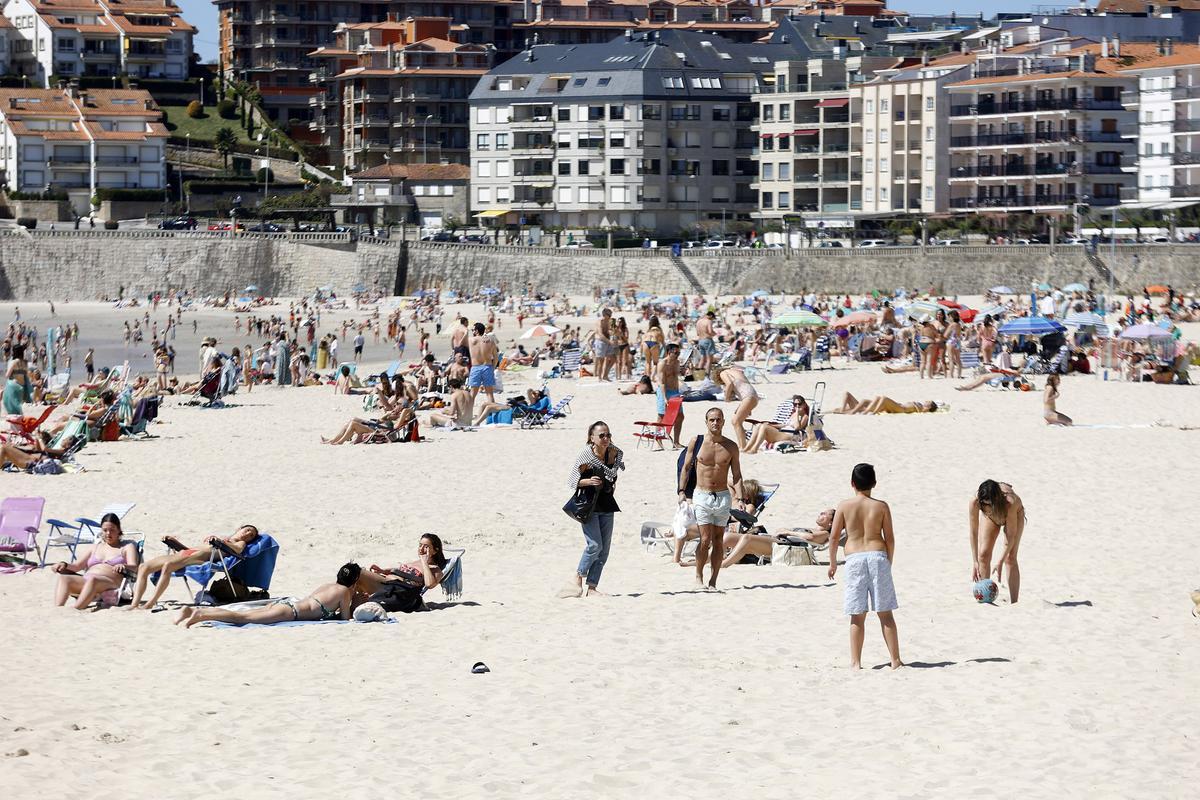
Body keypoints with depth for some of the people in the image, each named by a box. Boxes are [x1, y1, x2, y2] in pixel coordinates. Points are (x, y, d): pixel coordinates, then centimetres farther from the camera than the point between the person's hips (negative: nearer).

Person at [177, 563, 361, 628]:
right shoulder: (345, 591, 1)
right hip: (290, 610, -7)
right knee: (243, 617, -18)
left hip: (286, 602, 7)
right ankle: (200, 616, -33)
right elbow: (345, 617, 1)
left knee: (242, 614, 1)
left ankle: (193, 611, -9)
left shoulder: (329, 585, 26)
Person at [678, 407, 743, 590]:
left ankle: (713, 581, 9)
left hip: (723, 497, 2)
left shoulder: (731, 446, 3)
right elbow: (685, 468, 7)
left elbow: (736, 475, 6)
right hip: (701, 496, -2)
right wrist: (682, 491, -3)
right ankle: (699, 577, 7)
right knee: (705, 539, -9)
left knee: (718, 540, 3)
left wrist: (739, 498, -5)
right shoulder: (696, 442, -1)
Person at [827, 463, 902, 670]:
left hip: (854, 559, 0)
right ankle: (895, 660, 6)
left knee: (857, 616, 4)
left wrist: (832, 562, 14)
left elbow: (834, 537, 2)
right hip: (878, 557, 0)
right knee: (885, 614, 6)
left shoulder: (844, 506, 1)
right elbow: (890, 538, 2)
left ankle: (856, 662, 3)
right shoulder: (881, 506, 1)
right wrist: (889, 563, 16)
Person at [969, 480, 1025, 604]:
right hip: (990, 517, 3)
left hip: (1014, 513, -3)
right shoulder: (975, 501, -39)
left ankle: (1013, 602, -10)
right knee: (984, 554, -6)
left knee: (1010, 558, -12)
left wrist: (1000, 561, -36)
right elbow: (974, 532, -30)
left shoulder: (1010, 503, -45)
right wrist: (975, 562, -31)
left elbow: (1010, 535, -34)